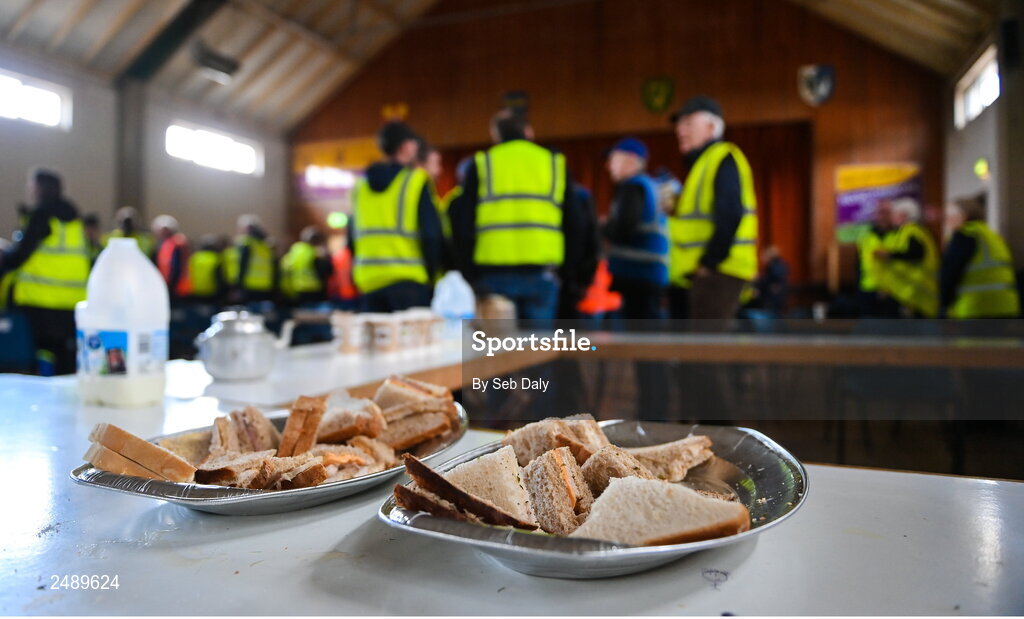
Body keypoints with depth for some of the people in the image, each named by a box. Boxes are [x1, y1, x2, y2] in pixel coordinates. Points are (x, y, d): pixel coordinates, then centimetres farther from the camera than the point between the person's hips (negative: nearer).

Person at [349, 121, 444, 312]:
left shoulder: (361, 185, 11)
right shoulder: (417, 182, -5)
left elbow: (352, 235, 13)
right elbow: (431, 234, -9)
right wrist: (433, 271, 4)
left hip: (368, 280, 5)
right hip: (408, 280, -5)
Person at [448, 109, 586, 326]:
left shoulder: (481, 164, 9)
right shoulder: (555, 163, 13)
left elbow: (463, 224, 4)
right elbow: (575, 224, 12)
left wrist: (469, 274, 10)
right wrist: (568, 273, 18)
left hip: (494, 273, 0)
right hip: (542, 273, 1)